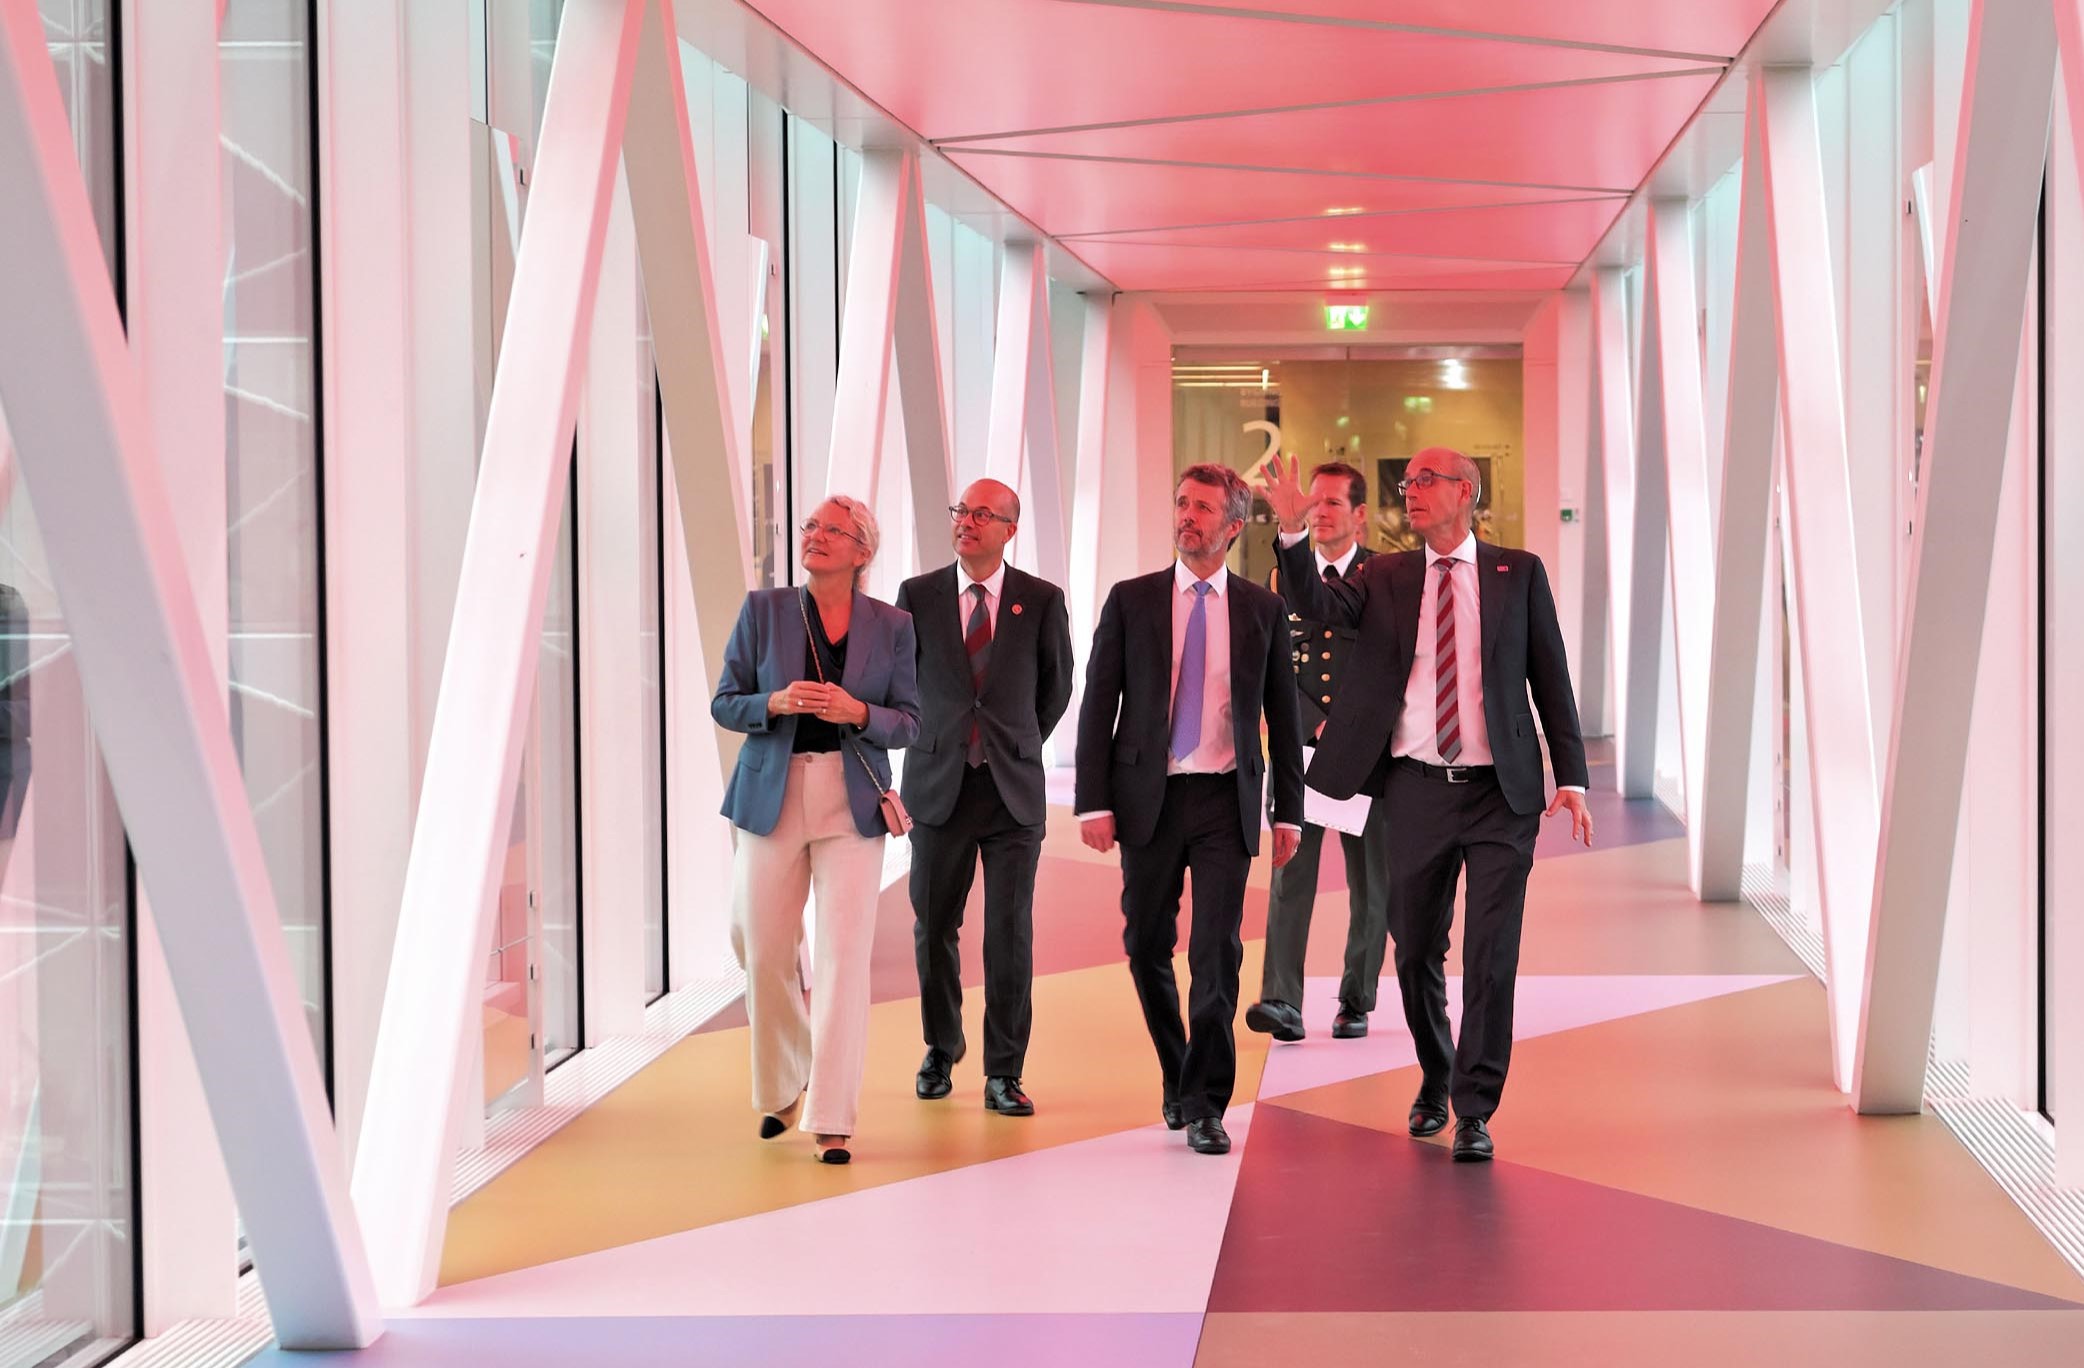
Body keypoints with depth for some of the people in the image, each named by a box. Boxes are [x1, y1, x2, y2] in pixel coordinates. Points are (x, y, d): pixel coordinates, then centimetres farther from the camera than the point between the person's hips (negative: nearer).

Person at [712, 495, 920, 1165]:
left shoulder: (892, 626, 4)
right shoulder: (763, 610, 4)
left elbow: (910, 723, 3)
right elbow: (723, 704, 5)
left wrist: (856, 711, -16)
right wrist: (775, 703, -15)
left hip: (851, 804, -1)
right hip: (772, 798, 1)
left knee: (844, 956, -8)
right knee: (765, 954, 6)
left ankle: (832, 1120, -3)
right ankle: (782, 1089, 31)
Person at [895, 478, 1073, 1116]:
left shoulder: (1042, 600, 1)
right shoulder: (918, 596, 2)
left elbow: (1056, 688, 13)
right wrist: (931, 743, 12)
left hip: (1013, 788, -1)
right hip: (939, 785, 1)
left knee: (1011, 934, -2)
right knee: (934, 928, 9)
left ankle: (1004, 1075, 7)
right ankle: (940, 1053, 28)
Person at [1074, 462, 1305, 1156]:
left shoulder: (1262, 609, 5)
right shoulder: (1131, 600, 3)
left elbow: (1283, 714, 9)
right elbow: (1098, 705, 1)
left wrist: (1289, 810, 5)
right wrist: (1093, 803, -6)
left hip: (1225, 799, -1)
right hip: (1148, 795, 1)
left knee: (1217, 952, -7)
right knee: (1147, 946, 9)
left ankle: (1205, 1106, 3)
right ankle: (1177, 1077, 31)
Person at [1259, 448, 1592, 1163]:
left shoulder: (1519, 573, 5)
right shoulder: (1387, 577, 8)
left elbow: (1551, 677, 5)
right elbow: (1315, 604, -8)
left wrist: (1571, 778, -1)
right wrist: (1292, 532, -24)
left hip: (1501, 790, -2)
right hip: (1418, 789, 2)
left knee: (1491, 955, -5)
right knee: (1415, 951, 11)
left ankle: (1474, 1111, 4)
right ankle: (1434, 1083, 33)